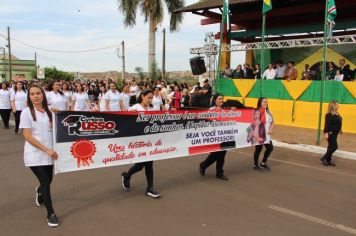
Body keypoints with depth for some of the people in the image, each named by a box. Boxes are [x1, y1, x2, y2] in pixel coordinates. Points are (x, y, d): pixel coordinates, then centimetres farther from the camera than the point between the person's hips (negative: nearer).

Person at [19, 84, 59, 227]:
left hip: (49, 154, 5)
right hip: (34, 155, -5)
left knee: (48, 180, 15)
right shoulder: (26, 112, -8)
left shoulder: (48, 111, 6)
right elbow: (27, 136, -14)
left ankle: (40, 191, 52)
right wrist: (46, 150, -19)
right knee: (46, 182, -8)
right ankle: (50, 213, 11)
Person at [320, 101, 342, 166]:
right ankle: (324, 158, 3)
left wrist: (340, 130, 26)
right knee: (334, 147, -9)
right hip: (330, 133, -9)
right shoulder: (329, 115, -18)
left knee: (331, 147, 13)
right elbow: (327, 124, -22)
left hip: (335, 133, 9)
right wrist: (326, 133, -28)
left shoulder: (337, 114, 9)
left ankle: (328, 160, 22)